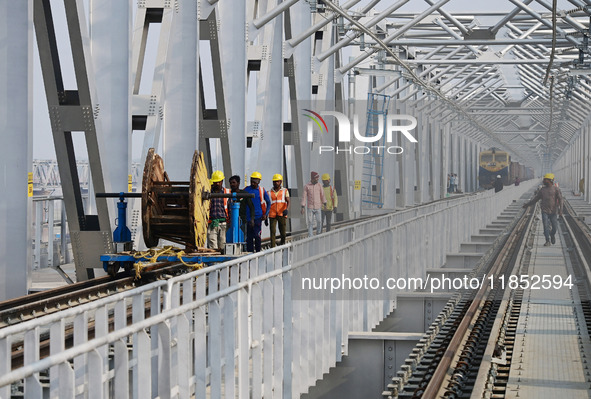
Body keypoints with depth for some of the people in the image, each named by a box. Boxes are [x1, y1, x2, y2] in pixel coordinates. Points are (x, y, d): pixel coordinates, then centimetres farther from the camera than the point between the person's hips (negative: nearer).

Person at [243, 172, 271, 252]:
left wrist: (266, 214, 1)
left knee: (257, 235, -8)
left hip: (258, 217, -1)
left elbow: (269, 203, 12)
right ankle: (250, 252, 8)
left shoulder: (262, 191, 4)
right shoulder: (246, 190, 4)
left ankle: (258, 251, 2)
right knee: (249, 237, 2)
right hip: (248, 217, 1)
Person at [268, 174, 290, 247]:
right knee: (272, 231, -13)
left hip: (282, 214, 0)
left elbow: (288, 201, -4)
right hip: (272, 215, 0)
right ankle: (273, 247, -15)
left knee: (283, 232, 5)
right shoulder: (269, 192, 12)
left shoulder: (285, 191, 9)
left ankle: (282, 243, 31)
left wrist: (287, 209, -24)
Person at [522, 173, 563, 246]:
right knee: (546, 226, -11)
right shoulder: (542, 189, 7)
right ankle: (548, 241, -7)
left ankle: (552, 235, 35)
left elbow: (560, 199, -11)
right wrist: (527, 204, 15)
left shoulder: (556, 189, -3)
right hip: (545, 211, 2)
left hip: (553, 212, -2)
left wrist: (560, 209, -24)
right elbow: (535, 198, 15)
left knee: (554, 227, 2)